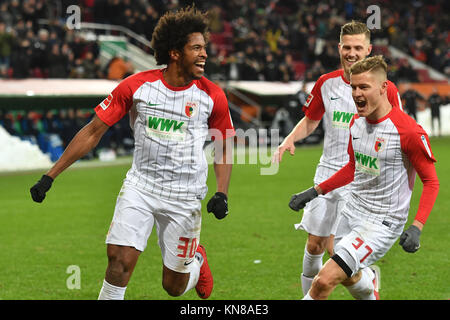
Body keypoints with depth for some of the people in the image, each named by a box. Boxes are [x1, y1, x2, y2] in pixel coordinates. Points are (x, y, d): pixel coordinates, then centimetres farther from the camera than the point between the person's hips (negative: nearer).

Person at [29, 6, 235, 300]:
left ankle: (197, 260, 42)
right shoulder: (137, 86, -8)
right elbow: (93, 132, -3)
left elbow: (224, 148, 8)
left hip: (184, 198, 0)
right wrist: (49, 177, -5)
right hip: (140, 186, 0)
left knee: (174, 287, 7)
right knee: (120, 259, -18)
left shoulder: (212, 96, -6)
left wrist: (221, 194, -9)